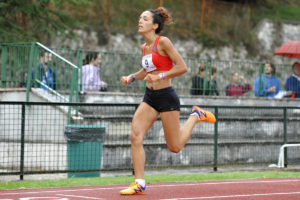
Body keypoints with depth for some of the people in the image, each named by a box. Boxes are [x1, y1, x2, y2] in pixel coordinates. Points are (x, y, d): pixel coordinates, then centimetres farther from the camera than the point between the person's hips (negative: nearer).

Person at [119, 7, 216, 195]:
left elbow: (182, 67, -15)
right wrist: (131, 78, 8)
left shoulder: (163, 42, -13)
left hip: (166, 96, -7)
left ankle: (196, 115, 27)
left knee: (175, 147, 3)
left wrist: (160, 76, -22)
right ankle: (139, 183, -6)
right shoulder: (145, 47, 9)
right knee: (135, 137, -10)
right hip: (150, 97, 7)